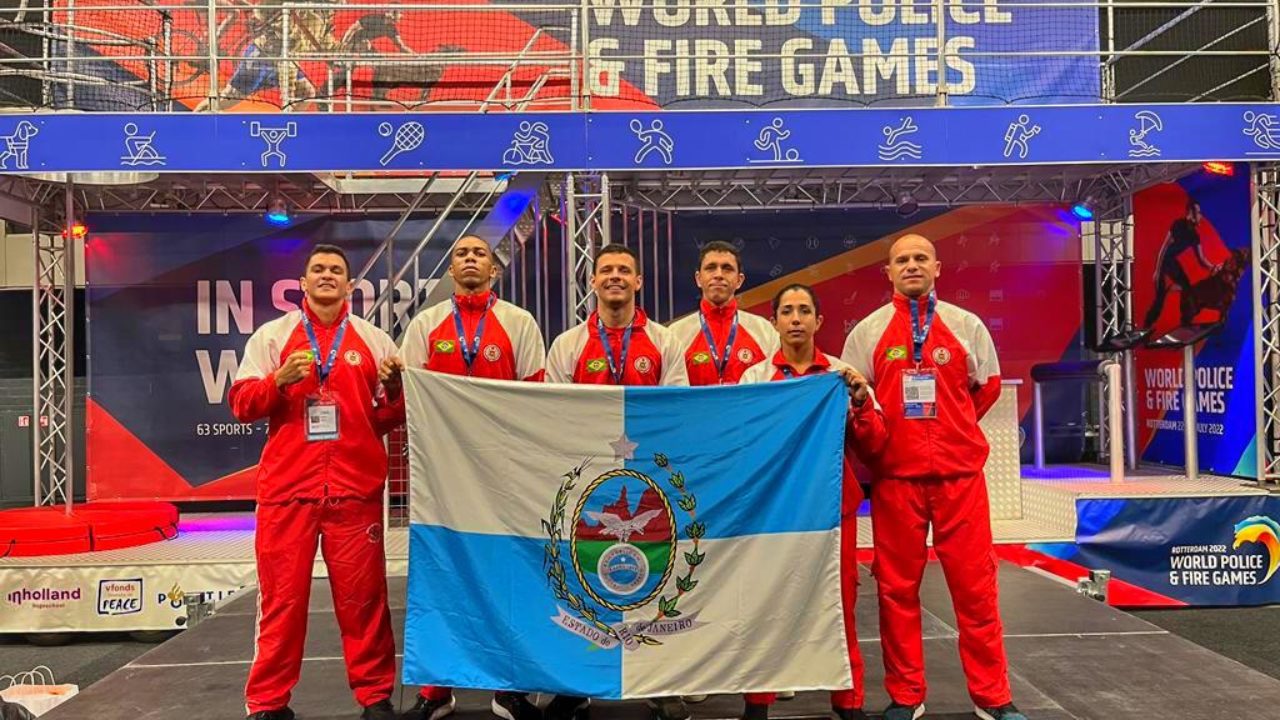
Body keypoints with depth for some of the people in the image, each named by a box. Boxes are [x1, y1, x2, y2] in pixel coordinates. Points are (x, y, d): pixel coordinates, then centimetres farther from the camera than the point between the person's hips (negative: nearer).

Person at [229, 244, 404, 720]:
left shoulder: (374, 340, 12)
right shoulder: (271, 336, 11)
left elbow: (390, 418, 13)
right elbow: (241, 404, 5)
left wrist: (395, 391, -8)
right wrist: (279, 379, -12)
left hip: (356, 489, 1)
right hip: (286, 488, 0)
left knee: (362, 598, 4)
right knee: (281, 598, 3)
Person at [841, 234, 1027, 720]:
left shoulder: (967, 326, 7)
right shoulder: (867, 332, 5)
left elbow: (988, 387, 16)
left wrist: (950, 430, 13)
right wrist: (880, 444, 5)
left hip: (960, 473, 1)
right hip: (894, 477, 0)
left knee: (975, 586, 3)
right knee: (897, 588, 5)